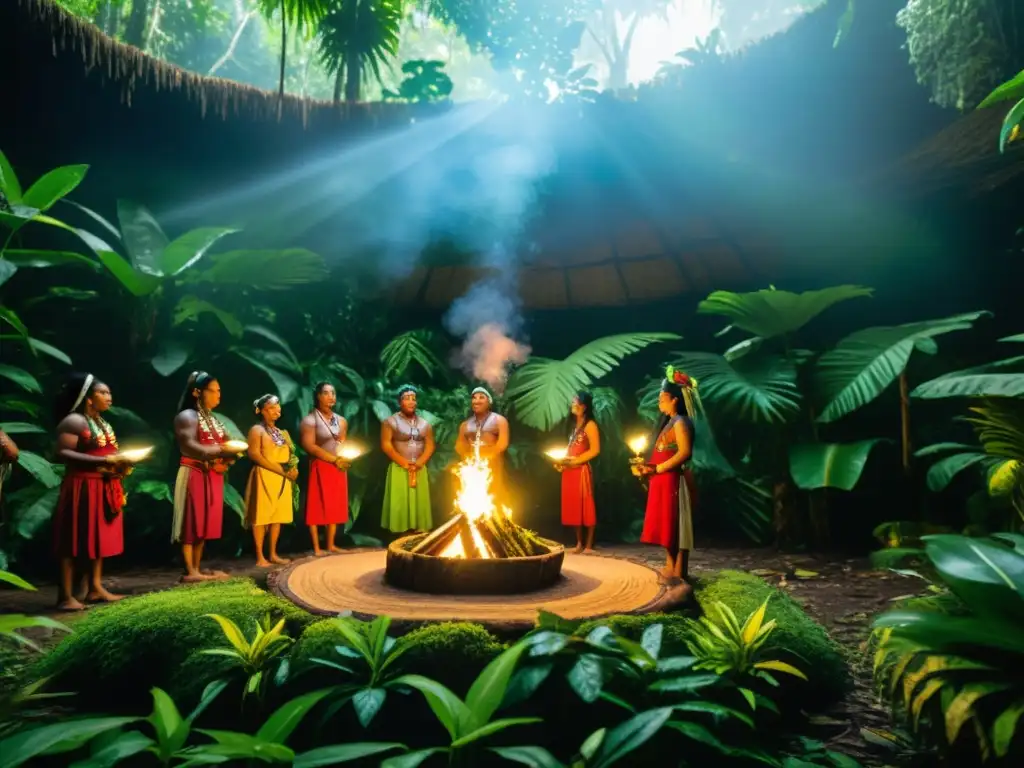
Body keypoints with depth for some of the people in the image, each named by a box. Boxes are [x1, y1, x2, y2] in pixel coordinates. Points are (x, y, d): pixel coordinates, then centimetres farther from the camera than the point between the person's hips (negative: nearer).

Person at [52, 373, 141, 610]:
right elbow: (63, 453, -21)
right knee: (75, 539, -6)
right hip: (82, 487, -9)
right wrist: (103, 461, -25)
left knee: (99, 537, 11)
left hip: (105, 487, 9)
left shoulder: (103, 423, 17)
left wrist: (121, 462, 6)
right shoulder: (73, 421, -10)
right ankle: (66, 595, -3)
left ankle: (95, 588, 19)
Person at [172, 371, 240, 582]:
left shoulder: (214, 419, 18)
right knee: (192, 524, -6)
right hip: (194, 475, -8)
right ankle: (190, 571, -5)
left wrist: (226, 460, -9)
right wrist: (221, 451, -31)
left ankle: (197, 569, 14)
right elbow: (191, 448, -21)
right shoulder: (187, 417, -7)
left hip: (213, 477, 8)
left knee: (205, 523, 9)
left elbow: (223, 447, 13)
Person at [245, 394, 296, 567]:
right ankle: (260, 557, -1)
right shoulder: (257, 430, -2)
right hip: (264, 477, -6)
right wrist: (280, 470, -16)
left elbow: (290, 455, 19)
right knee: (261, 516, -5)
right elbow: (254, 455, -13)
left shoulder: (282, 433, 18)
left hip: (283, 479, 7)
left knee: (278, 516, 7)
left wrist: (292, 470, -3)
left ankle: (273, 554, 14)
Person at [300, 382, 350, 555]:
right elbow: (309, 446, -15)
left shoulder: (341, 421, 13)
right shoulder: (310, 420, -7)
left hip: (338, 468, 6)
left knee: (335, 507, 8)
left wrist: (344, 459, -4)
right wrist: (334, 459, -16)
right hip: (320, 468, -6)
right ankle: (316, 547, 4)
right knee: (317, 507, -2)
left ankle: (331, 544, 17)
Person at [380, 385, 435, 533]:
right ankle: (399, 535, -3)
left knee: (419, 501, 4)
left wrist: (419, 463, -10)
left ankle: (419, 530, 9)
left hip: (419, 470, 4)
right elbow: (386, 445, -9)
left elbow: (430, 445, 6)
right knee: (399, 502, -6)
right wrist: (404, 463, -14)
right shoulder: (390, 422, -2)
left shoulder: (424, 423, 11)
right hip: (399, 469, -4)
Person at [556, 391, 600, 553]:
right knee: (574, 507, 9)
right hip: (569, 471, 8)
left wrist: (575, 461, -15)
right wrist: (562, 462, 4)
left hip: (582, 470, -8)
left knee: (586, 506, -4)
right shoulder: (575, 425, 20)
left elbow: (595, 450, -13)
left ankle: (589, 545, 1)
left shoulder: (590, 425, -4)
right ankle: (579, 543, 15)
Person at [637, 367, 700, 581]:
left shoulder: (680, 422, -11)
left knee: (675, 524, -7)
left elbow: (685, 452, -21)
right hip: (664, 480, 10)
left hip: (674, 480, -10)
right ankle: (670, 565, 15)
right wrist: (650, 467, 5)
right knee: (666, 524, 10)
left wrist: (658, 468, -18)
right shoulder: (669, 422, 18)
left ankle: (679, 570, -3)